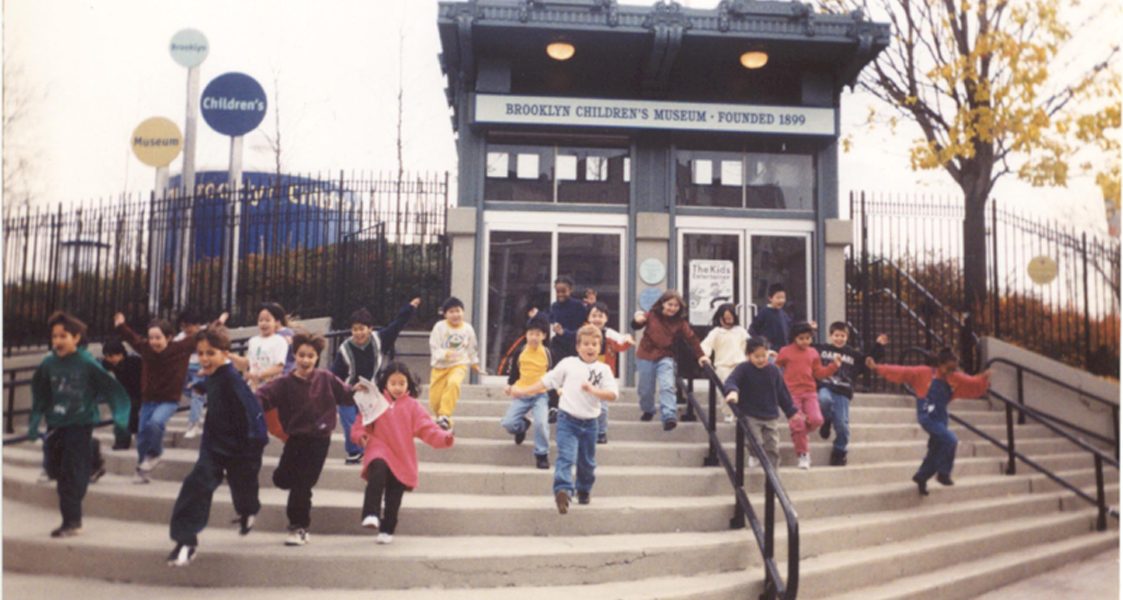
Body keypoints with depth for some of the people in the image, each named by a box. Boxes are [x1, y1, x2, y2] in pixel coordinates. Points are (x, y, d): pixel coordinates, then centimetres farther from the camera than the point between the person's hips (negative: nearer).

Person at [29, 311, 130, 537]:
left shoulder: (87, 363, -14)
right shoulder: (48, 363, -3)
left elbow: (111, 388, -10)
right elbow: (39, 396, 9)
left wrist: (119, 415, -19)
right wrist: (34, 423, 6)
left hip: (81, 423, -5)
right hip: (56, 424, 5)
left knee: (72, 473, -6)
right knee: (54, 467, 13)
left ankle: (72, 521, 2)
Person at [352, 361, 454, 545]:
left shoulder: (412, 405, 3)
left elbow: (426, 428, -4)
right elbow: (361, 424, 7)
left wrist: (444, 437, -20)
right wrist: (361, 435, -15)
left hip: (402, 459, 1)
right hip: (379, 451, -1)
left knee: (394, 499, 5)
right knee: (378, 473, -33)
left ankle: (387, 530, 20)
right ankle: (371, 515, -32)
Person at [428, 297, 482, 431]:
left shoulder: (468, 329, -1)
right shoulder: (439, 327, -9)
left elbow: (472, 348, 14)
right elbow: (434, 349, -14)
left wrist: (475, 364, 23)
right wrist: (445, 354, -33)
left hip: (459, 365, 0)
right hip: (440, 366, 0)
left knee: (453, 383, -35)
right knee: (435, 400, 0)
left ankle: (445, 416, -29)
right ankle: (441, 419, 29)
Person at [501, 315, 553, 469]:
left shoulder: (547, 353, -3)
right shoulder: (520, 352, -1)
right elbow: (514, 370, 11)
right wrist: (509, 384, -1)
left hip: (540, 395, -2)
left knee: (541, 423, -23)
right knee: (508, 423, -11)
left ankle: (542, 455, -2)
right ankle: (522, 426, 27)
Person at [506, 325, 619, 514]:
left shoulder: (603, 369, 2)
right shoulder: (568, 364, 1)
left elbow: (612, 394, -9)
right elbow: (546, 381, 5)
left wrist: (593, 390, -25)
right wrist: (522, 391, 3)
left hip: (590, 422, 2)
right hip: (568, 419, -2)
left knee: (587, 461, 17)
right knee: (566, 456, -18)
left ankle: (584, 491, 38)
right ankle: (563, 490, -29)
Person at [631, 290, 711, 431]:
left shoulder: (680, 322, -3)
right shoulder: (652, 315, -3)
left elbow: (691, 338, -3)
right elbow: (635, 326, 3)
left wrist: (700, 355, -11)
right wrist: (637, 320, -21)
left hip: (665, 358, -1)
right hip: (645, 356, 1)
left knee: (667, 387, -17)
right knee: (645, 389, 11)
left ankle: (669, 417, -20)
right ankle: (648, 411, 36)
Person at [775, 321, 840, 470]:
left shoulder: (813, 353, 12)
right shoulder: (785, 352, 1)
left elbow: (819, 373, 15)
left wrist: (834, 366, 6)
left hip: (809, 392, 3)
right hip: (792, 393, -3)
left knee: (816, 419, -14)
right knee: (797, 422, -9)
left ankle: (798, 434, 18)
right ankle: (803, 454, 6)